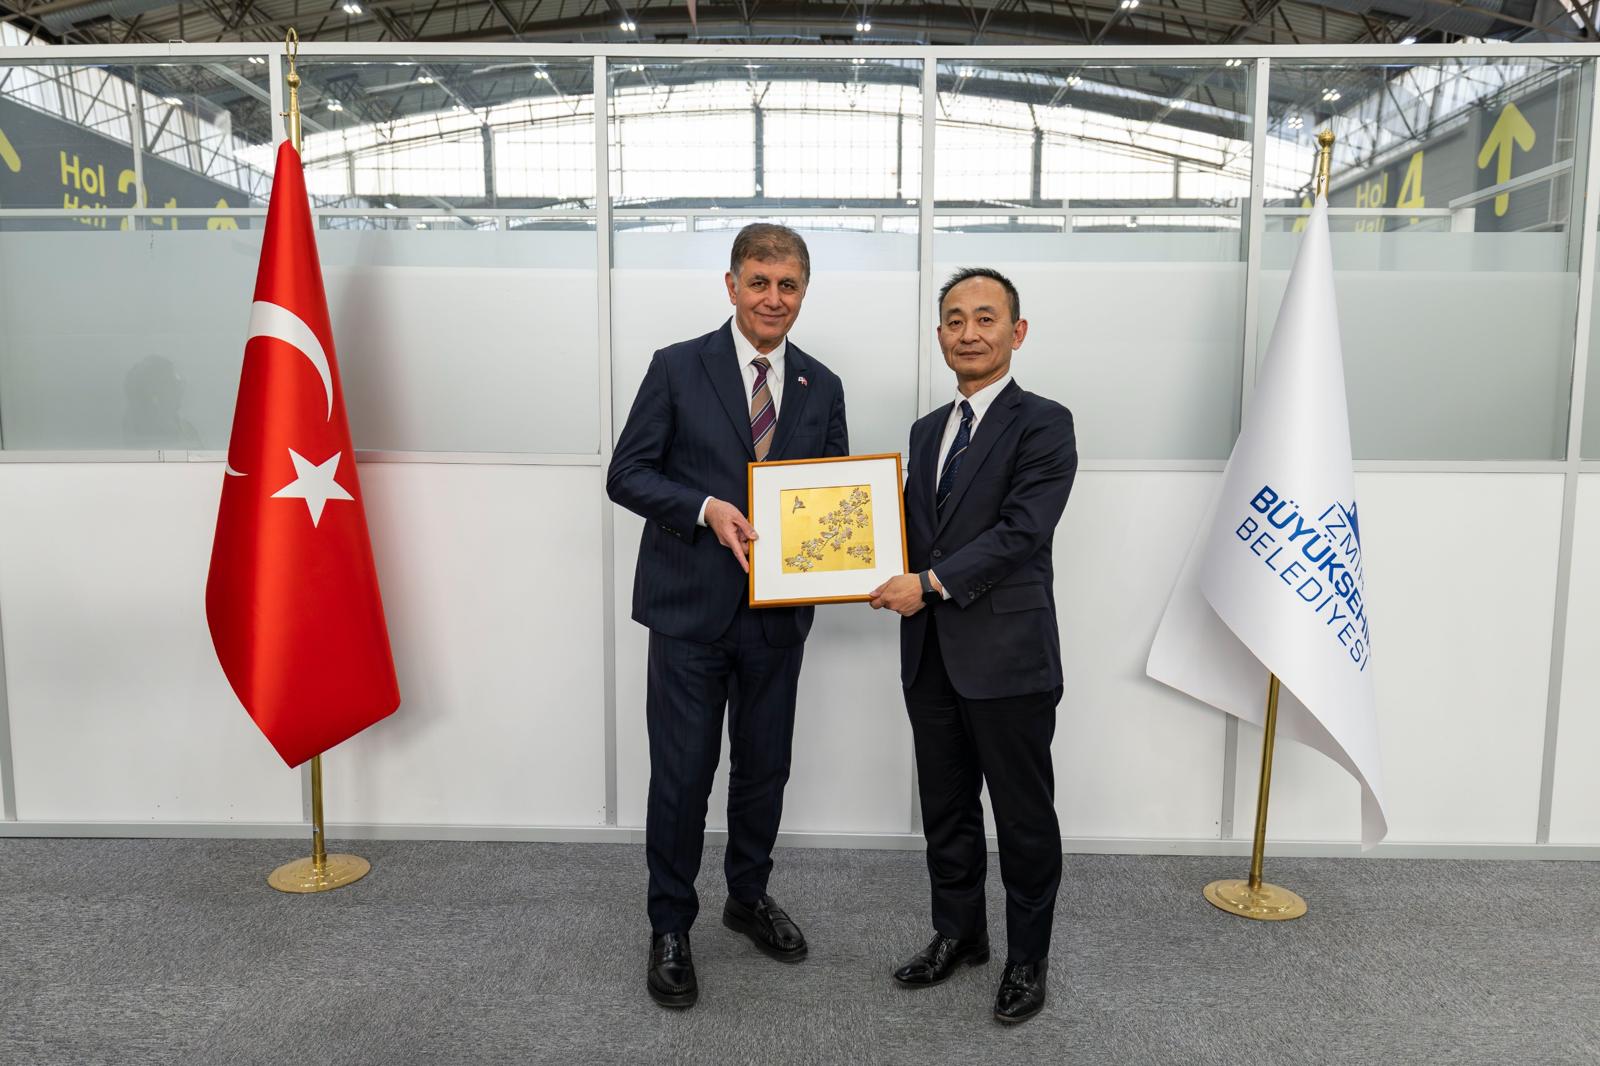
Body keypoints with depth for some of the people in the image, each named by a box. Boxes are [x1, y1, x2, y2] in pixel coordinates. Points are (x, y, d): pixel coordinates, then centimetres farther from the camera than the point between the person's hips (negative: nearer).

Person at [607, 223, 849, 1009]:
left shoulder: (822, 387, 7)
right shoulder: (678, 368, -3)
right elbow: (626, 473, -6)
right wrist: (705, 509, -21)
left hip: (777, 610, 4)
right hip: (691, 607, -3)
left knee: (764, 767, 15)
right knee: (682, 774, 3)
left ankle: (749, 896, 38)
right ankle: (670, 928, 23)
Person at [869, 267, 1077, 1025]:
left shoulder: (1043, 424, -7)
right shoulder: (928, 430, 14)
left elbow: (1020, 530, -18)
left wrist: (932, 583, -22)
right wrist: (891, 578, -2)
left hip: (1007, 656, -6)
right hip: (932, 656, 6)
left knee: (1024, 816, 9)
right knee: (945, 808, 18)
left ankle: (1028, 959, 27)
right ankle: (957, 935, 36)